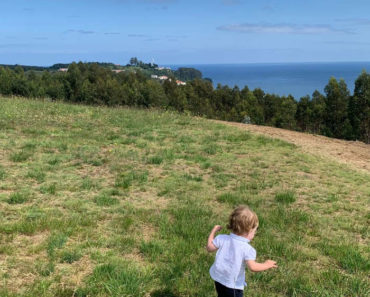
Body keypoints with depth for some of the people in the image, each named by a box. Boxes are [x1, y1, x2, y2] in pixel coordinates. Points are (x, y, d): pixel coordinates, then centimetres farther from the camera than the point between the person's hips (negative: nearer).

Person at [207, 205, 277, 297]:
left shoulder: (222, 239, -8)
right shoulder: (247, 249, -22)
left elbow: (209, 248, 1)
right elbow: (252, 267, -29)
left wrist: (214, 230, 10)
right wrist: (266, 265, -12)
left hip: (218, 278, 6)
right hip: (232, 284, -6)